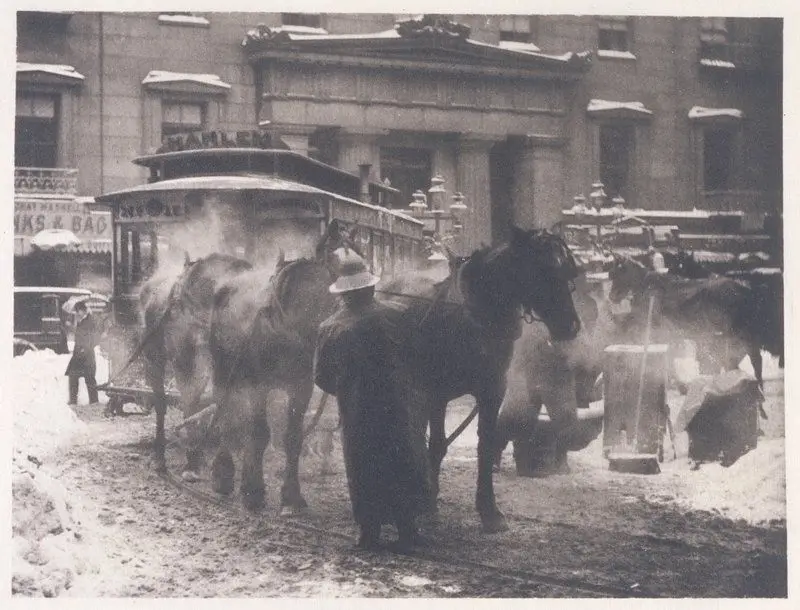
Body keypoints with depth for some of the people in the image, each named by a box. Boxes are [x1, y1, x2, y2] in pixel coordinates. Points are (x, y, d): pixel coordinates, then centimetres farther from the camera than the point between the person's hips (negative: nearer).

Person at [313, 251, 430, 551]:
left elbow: (321, 377, 3)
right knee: (403, 465, 9)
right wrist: (415, 390, 15)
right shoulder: (393, 317, -8)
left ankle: (369, 531, 11)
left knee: (364, 470, 10)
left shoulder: (329, 328, -4)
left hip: (356, 414, 1)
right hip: (398, 409, -1)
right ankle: (406, 529, 11)